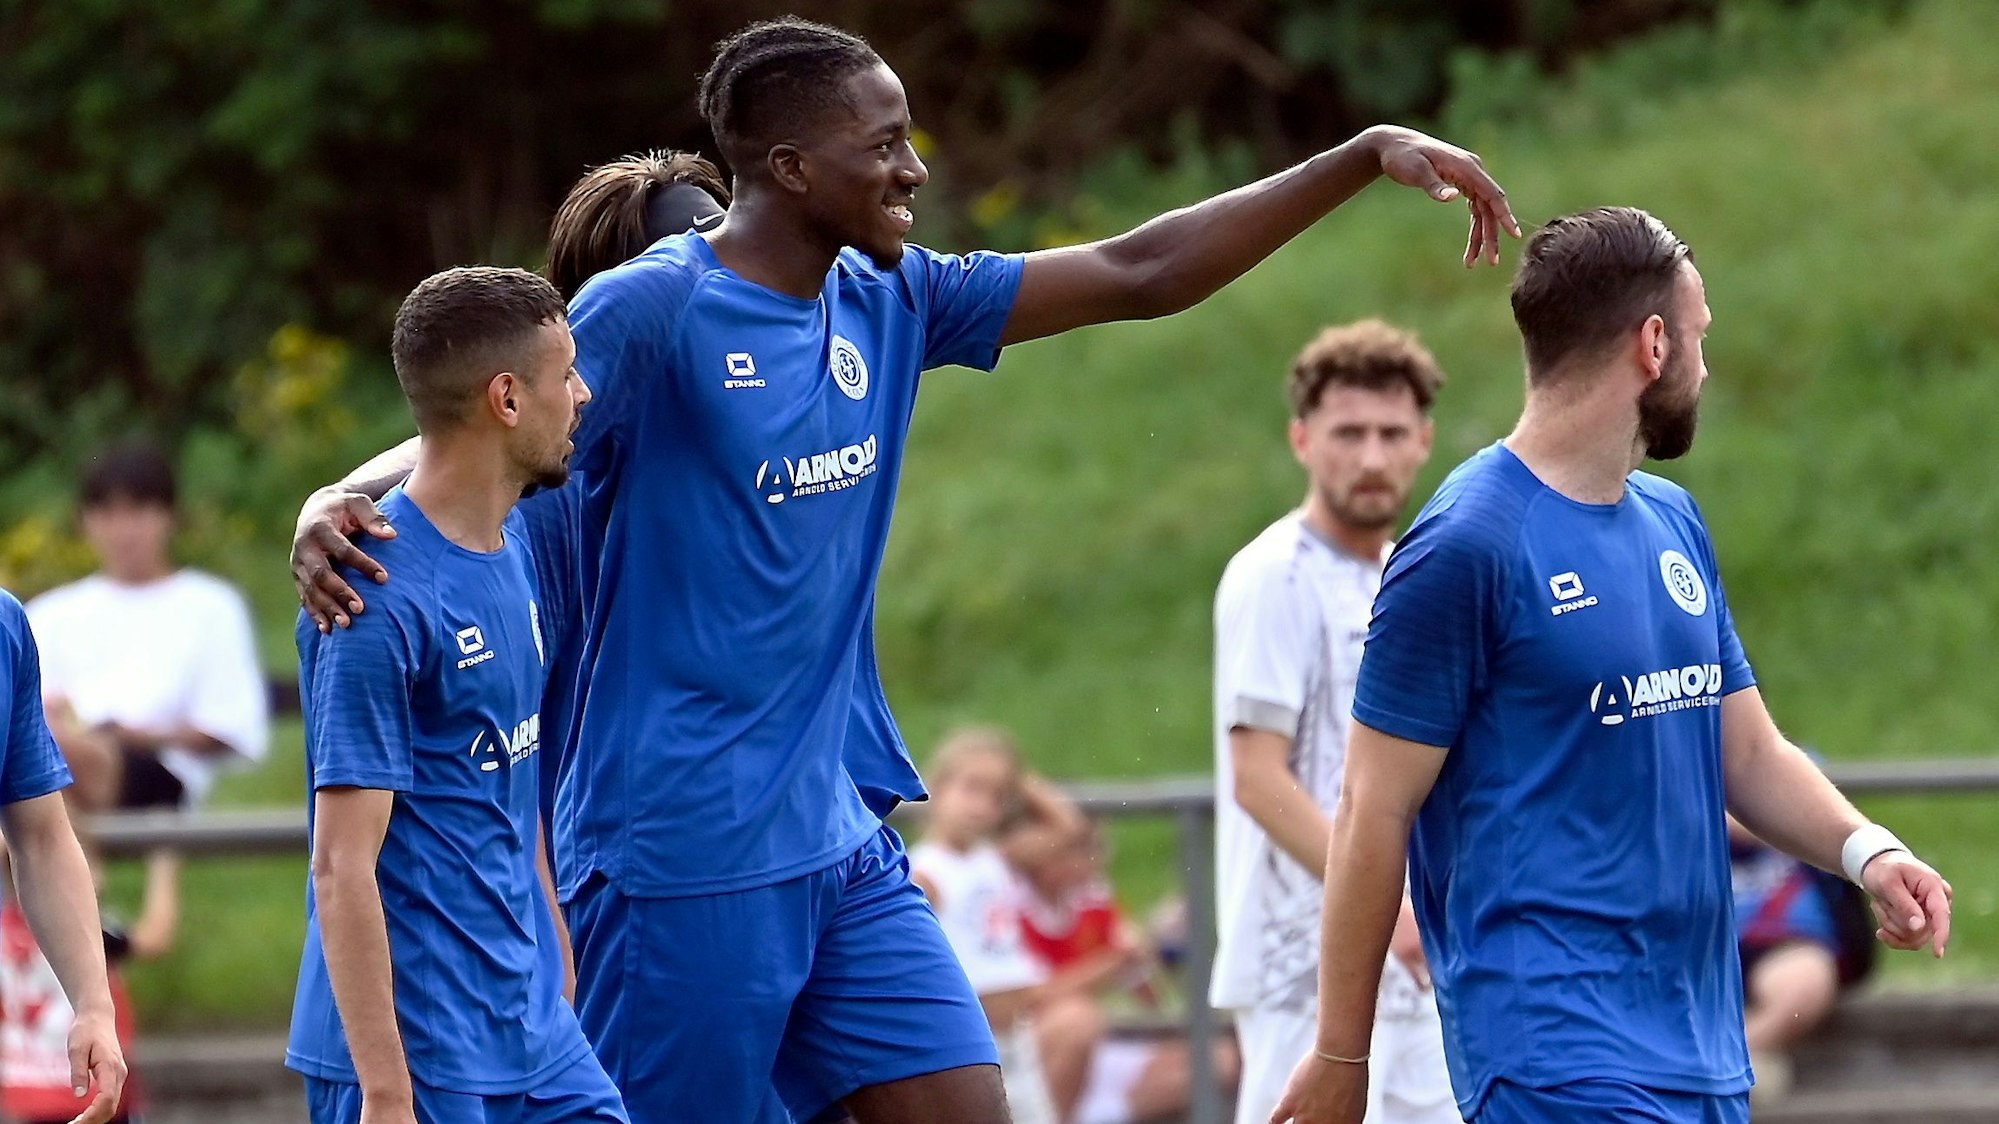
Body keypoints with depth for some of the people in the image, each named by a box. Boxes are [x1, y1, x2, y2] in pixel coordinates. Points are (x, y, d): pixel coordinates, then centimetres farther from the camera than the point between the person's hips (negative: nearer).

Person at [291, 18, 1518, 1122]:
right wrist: (329, 512, -35)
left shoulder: (888, 303, 9)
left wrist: (1366, 158, 10)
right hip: (684, 859, -7)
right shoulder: (649, 311, -12)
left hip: (843, 840, 7)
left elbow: (1135, 277, 13)